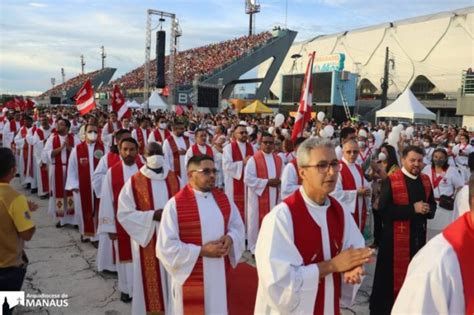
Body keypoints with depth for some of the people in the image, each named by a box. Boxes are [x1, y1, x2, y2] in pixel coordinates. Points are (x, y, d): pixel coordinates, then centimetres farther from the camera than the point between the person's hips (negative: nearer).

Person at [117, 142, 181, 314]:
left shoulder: (174, 179, 2)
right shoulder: (134, 182, -8)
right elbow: (124, 213, -9)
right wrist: (152, 216, -19)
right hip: (147, 240, -3)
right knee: (151, 282, 7)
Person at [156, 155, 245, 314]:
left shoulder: (223, 199, 2)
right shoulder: (175, 205, -14)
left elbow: (238, 227, 12)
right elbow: (166, 246, -15)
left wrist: (230, 238, -10)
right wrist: (201, 251, -19)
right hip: (189, 278, -4)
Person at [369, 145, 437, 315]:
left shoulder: (425, 180, 8)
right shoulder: (391, 181, -12)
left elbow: (432, 204, 16)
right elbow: (383, 209, -18)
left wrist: (427, 209, -9)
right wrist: (412, 208, -21)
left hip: (419, 234, 6)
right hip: (396, 235, -6)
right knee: (393, 273, 3)